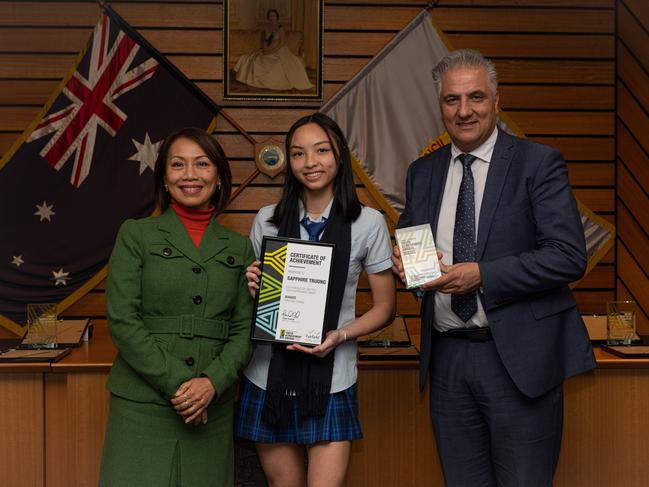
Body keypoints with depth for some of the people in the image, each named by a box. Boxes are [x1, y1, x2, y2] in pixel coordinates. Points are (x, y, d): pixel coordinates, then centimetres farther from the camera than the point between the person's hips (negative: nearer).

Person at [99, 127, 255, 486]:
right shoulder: (136, 235, 2)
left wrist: (212, 382, -11)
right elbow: (122, 319, -6)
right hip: (142, 404, -2)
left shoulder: (239, 248, 9)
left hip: (212, 408, 2)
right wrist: (176, 384, -12)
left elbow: (244, 330, 5)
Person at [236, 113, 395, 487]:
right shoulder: (267, 221, 4)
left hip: (331, 382, -2)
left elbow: (385, 307, 2)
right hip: (268, 377, 3)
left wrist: (341, 335, -15)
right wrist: (251, 285, -9)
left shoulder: (368, 223, -4)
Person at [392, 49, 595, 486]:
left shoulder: (539, 163, -5)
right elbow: (408, 245, 18)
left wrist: (481, 276, -20)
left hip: (519, 357, -4)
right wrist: (405, 264, -6)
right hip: (447, 357, 5)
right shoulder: (422, 172, 10)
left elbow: (570, 257, -13)